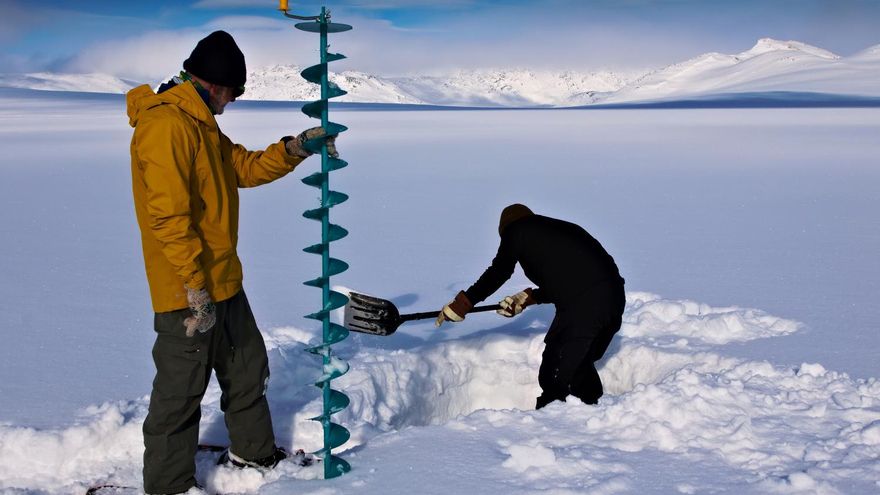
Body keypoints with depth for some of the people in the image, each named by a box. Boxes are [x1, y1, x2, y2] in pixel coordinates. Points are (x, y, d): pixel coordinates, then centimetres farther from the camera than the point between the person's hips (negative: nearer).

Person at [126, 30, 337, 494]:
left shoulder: (199, 124, 14)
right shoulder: (166, 124, -20)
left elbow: (245, 168, 16)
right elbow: (168, 213, -25)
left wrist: (294, 150, 1)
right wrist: (194, 286, -25)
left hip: (223, 282, 11)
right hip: (188, 290, -10)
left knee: (247, 368, 21)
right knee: (181, 390, 2)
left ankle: (253, 452, 37)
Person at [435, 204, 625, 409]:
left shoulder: (517, 230, 9)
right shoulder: (562, 228, 27)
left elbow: (497, 274, 15)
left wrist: (462, 304, 26)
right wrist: (528, 298, 44)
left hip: (581, 307, -8)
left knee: (554, 377, 4)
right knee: (581, 364, 26)